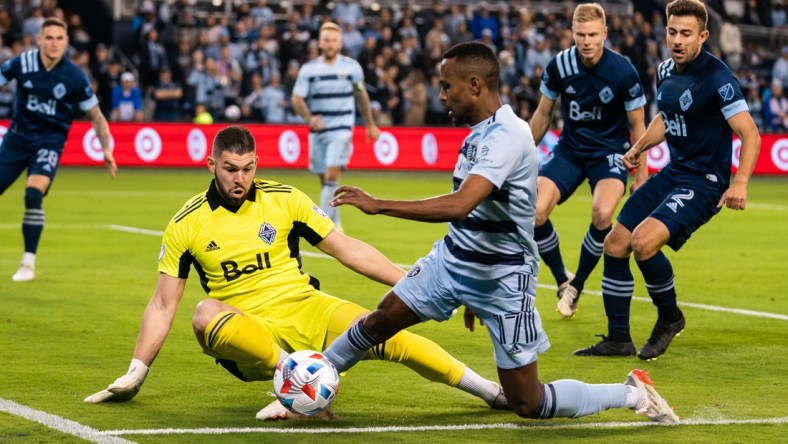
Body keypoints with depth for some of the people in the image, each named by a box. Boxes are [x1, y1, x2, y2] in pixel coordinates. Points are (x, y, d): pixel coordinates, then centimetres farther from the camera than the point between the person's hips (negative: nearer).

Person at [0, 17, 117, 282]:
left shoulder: (74, 76, -13)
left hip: (50, 141, -3)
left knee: (33, 196, -23)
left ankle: (28, 264, -10)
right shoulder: (22, 63, -11)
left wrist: (106, 150, -4)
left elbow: (95, 115, -1)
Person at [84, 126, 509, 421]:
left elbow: (347, 249, 7)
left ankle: (493, 391, -16)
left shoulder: (283, 199, 1)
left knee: (386, 335, -22)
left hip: (307, 311, 1)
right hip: (249, 334, -1)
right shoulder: (187, 224, -1)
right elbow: (163, 304, 5)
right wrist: (135, 374, 0)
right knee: (206, 314, -35)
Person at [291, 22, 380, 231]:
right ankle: (335, 224, 24)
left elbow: (361, 95, 15)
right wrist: (309, 118, -20)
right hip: (318, 130, 3)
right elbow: (297, 99, -1)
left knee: (332, 176, -18)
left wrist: (370, 124, 21)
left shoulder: (351, 67, 1)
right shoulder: (309, 69, 1)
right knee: (324, 180, 8)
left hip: (341, 129, -3)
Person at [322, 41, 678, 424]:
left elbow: (459, 206, -39)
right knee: (379, 322, 3)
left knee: (528, 405, -2)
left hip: (502, 279, -8)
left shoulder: (506, 137, -26)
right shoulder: (479, 132, 4)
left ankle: (633, 394, 13)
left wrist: (378, 205, -34)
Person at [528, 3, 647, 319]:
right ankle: (562, 280, 6)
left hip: (610, 151, -3)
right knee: (535, 212, -18)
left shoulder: (624, 71, -17)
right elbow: (543, 115, 6)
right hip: (569, 150, 3)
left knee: (602, 214, -29)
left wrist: (641, 175, -3)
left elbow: (637, 125, -4)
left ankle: (577, 284, -4)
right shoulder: (559, 66, -11)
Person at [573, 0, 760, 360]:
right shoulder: (666, 71, 5)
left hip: (703, 182, -8)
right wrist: (639, 147, 13)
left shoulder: (716, 78, -19)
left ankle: (669, 317, 0)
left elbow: (750, 134, -22)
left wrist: (740, 183, -34)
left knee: (643, 241, -27)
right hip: (672, 174, 8)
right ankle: (618, 340, 20)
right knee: (615, 245, 7)